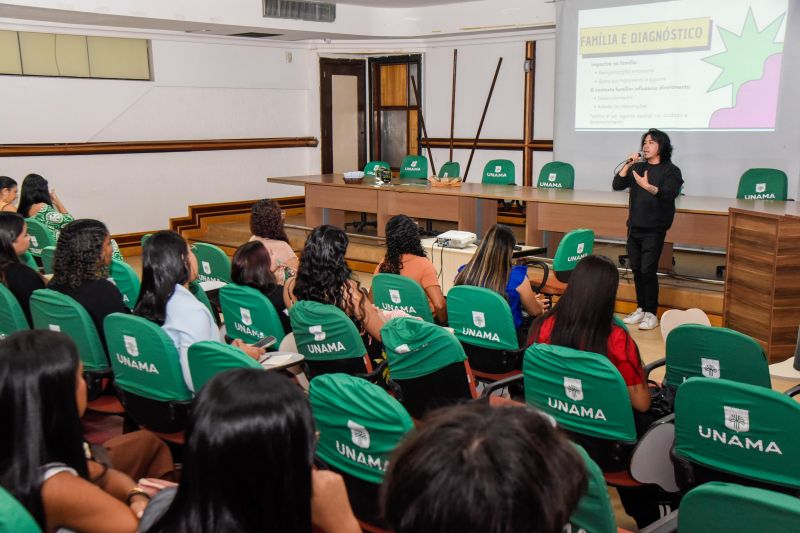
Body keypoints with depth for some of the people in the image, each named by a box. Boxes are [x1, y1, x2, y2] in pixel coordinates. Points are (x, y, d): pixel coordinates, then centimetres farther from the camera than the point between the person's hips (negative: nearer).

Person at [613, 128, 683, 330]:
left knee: (648, 270, -9)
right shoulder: (637, 167, 10)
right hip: (634, 227, 5)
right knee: (636, 270, 9)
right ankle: (641, 309, 20)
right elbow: (617, 185, 3)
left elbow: (670, 194, -20)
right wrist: (627, 165, -9)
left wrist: (648, 187, -36)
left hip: (654, 229, -5)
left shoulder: (670, 170, -4)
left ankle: (651, 314, -1)